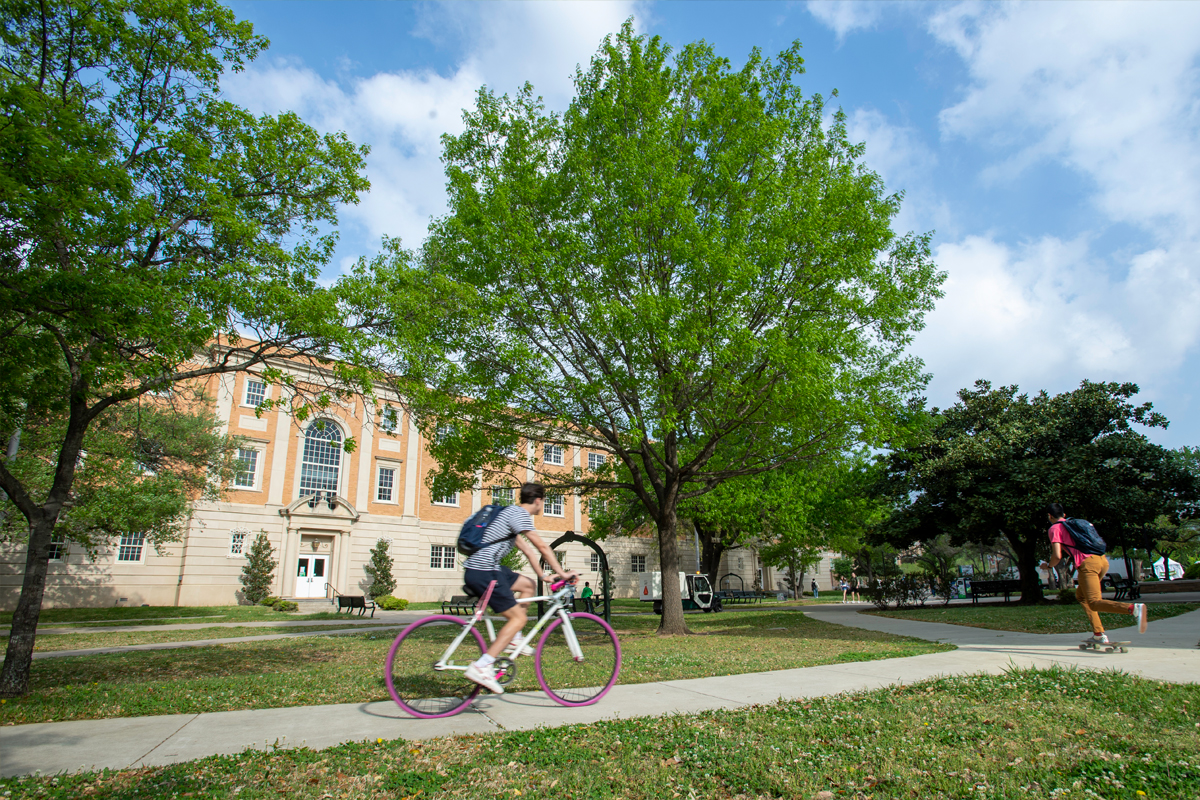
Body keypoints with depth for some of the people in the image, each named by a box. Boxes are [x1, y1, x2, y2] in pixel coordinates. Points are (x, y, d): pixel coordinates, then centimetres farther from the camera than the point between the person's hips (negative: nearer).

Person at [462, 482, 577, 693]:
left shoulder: (511, 512, 21)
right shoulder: (519, 513, -9)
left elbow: (527, 549, 24)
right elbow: (542, 547, -13)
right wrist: (562, 573, -6)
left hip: (479, 569, 10)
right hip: (484, 573, -10)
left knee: (528, 585, 18)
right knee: (518, 618, -6)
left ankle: (513, 640, 18)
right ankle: (481, 668, -11)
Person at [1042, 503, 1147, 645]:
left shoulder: (1054, 528, 5)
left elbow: (1057, 556, -3)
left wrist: (1049, 566, 16)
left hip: (1087, 564, -8)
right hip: (1103, 560, 8)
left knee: (1094, 603, -10)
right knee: (1081, 595, 21)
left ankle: (1133, 608, -33)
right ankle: (1099, 634, 14)